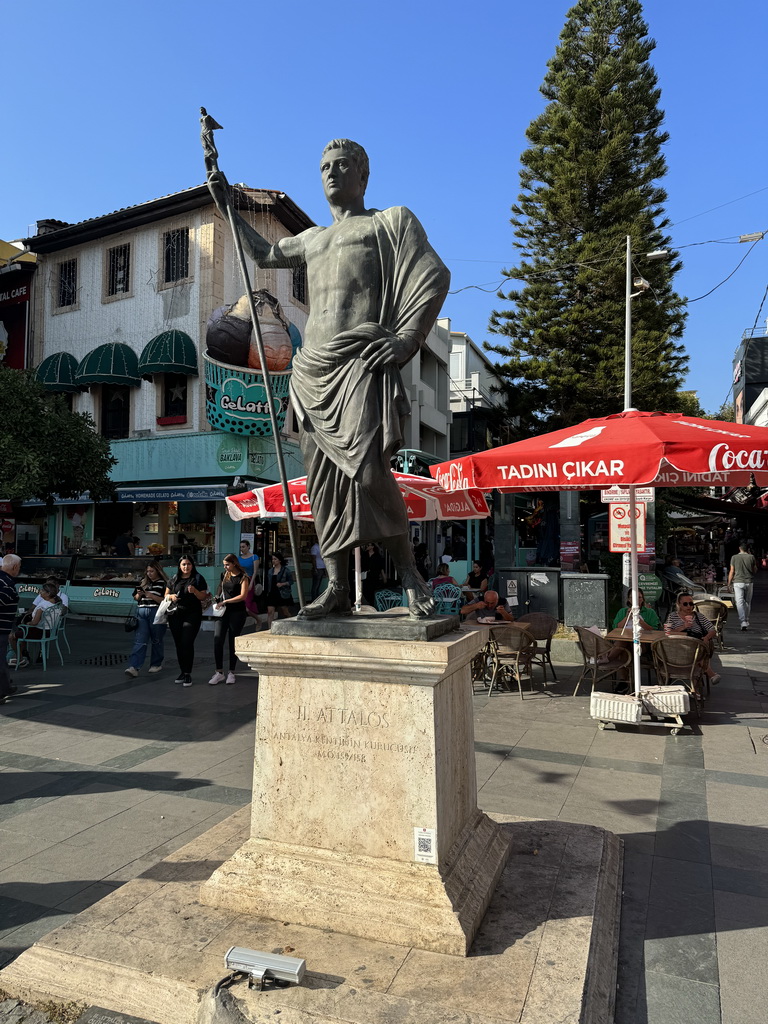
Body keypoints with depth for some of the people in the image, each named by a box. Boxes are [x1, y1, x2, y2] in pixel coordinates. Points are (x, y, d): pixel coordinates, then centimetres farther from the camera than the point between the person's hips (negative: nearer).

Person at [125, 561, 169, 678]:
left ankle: (156, 664, 23)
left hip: (156, 613, -4)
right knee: (139, 640, -5)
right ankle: (133, 667, -13)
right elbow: (135, 598, 22)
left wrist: (151, 596, -17)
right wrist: (139, 595, 0)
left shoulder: (164, 583, -2)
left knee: (157, 640, 8)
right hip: (142, 612, 4)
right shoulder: (143, 582, 15)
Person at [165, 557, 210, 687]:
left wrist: (194, 591, -20)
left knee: (187, 643, -11)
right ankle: (182, 671, 18)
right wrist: (171, 596, -4)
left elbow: (203, 597, -1)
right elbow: (166, 594, 18)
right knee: (179, 644, 7)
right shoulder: (174, 579, 13)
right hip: (176, 614, 4)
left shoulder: (198, 579, 1)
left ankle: (188, 674, -6)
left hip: (192, 615, -4)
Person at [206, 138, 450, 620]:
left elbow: (435, 277, 0)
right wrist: (227, 205, 39)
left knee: (368, 470, -22)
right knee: (325, 481, -1)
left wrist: (404, 340, -13)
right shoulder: (312, 239, 30)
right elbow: (264, 254, 45)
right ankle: (338, 588, 3)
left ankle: (410, 574, -6)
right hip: (313, 368, 6)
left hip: (362, 363, -6)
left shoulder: (392, 220, 13)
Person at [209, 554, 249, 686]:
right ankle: (219, 672, 0)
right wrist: (217, 598, 8)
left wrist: (225, 601, -15)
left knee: (232, 643, 2)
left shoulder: (243, 577, -5)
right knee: (217, 641, -7)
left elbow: (242, 596, -13)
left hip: (237, 612, -4)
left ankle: (231, 673, 13)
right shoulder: (224, 575, 13)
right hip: (223, 612, 5)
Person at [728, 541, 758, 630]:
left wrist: (729, 583, 6)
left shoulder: (734, 557, -3)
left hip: (738, 582, -2)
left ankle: (743, 622, -17)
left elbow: (731, 571, -3)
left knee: (740, 602, -5)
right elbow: (755, 570, 10)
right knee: (747, 602, 16)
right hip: (749, 582, 2)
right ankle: (746, 621, 26)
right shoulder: (751, 557, -1)